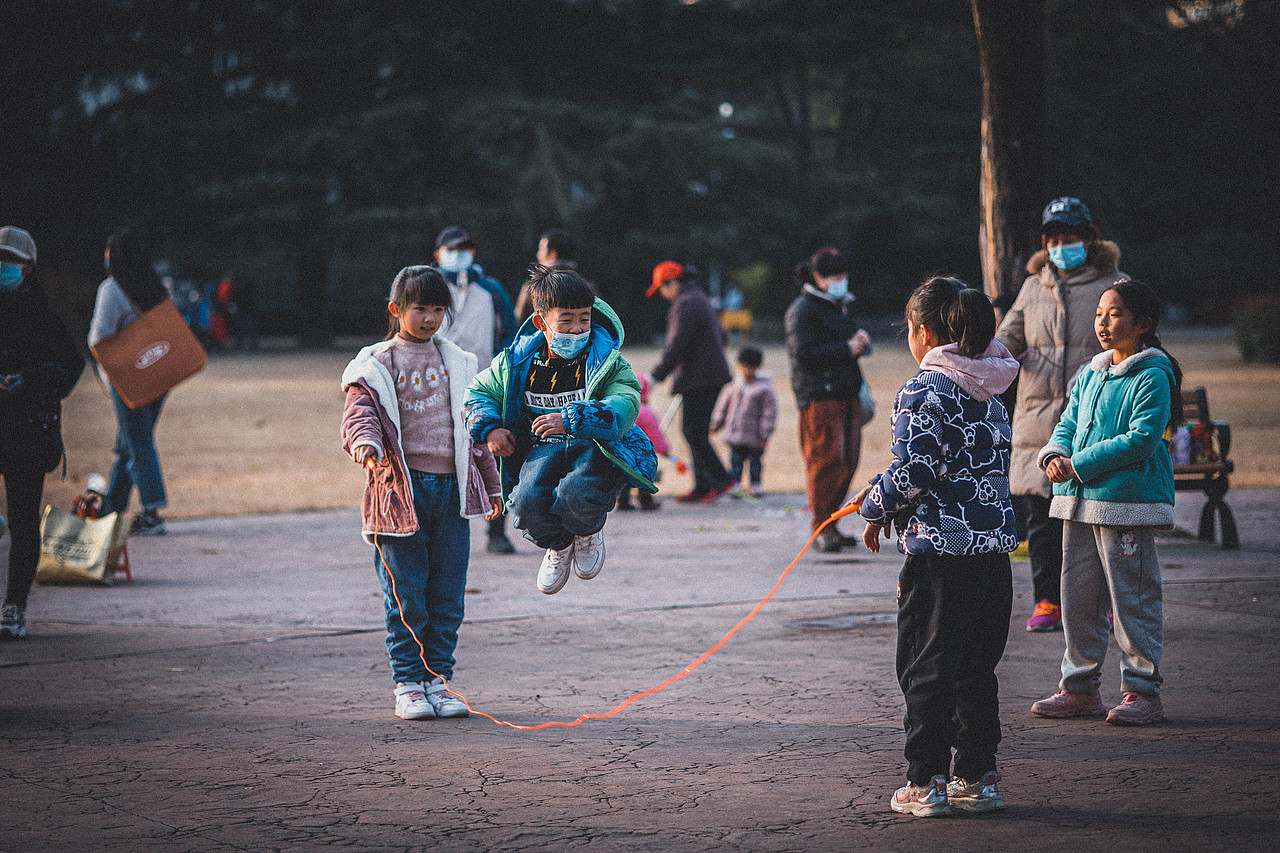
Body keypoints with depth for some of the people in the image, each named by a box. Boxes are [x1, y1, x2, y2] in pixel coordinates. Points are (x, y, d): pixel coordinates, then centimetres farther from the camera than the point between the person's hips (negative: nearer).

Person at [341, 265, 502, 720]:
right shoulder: (376, 364, 2)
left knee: (448, 595, 5)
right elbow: (360, 413, -10)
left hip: (452, 487, 4)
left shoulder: (457, 363, 15)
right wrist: (365, 441, -34)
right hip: (401, 487, -4)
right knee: (407, 597, -2)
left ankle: (437, 678, 14)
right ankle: (408, 684, 8)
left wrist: (491, 484, 24)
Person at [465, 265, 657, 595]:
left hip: (597, 448, -3)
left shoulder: (609, 363, -6)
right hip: (543, 448, 3)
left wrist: (570, 420, -37)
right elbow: (479, 392, 20)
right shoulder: (516, 363, 5)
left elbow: (622, 410, -23)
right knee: (527, 503, -30)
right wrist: (489, 428, -1)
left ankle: (589, 531, 6)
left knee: (575, 496, -37)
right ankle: (559, 545, 10)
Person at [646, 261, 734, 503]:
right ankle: (702, 487, 11)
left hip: (698, 380, -10)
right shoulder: (700, 300, 18)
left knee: (693, 431, -8)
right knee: (695, 431, 11)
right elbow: (720, 336, 27)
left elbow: (677, 345, -20)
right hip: (712, 377, 10)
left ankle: (721, 480, -7)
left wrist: (657, 375, -16)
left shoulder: (686, 304, -14)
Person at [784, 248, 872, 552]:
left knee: (848, 461, 4)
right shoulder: (803, 309, -4)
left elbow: (853, 341, 28)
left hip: (847, 394, 8)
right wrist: (846, 349, -16)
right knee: (826, 459, -11)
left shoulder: (841, 307, 22)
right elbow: (803, 351, -14)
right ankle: (822, 528, -6)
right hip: (818, 396, -8)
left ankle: (831, 523, 14)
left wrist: (861, 342, 3)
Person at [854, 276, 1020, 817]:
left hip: (940, 549, -7)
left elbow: (914, 473, -18)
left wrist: (875, 507, 1)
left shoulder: (924, 390, -11)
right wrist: (885, 495, 18)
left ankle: (926, 783, 4)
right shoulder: (987, 391, 12)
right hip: (994, 548, 7)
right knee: (976, 668, 14)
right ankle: (978, 778, 17)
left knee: (925, 669, 2)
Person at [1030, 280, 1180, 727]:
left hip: (1129, 504, -7)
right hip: (1080, 504, 8)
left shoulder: (1152, 378, -8)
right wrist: (1054, 454, -8)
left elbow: (1140, 439, -16)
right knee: (1078, 597, 11)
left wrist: (1078, 465, -17)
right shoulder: (1088, 376, 16)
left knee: (1132, 599, -4)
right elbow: (1067, 425, 16)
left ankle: (1142, 691, 3)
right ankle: (1080, 687, 20)